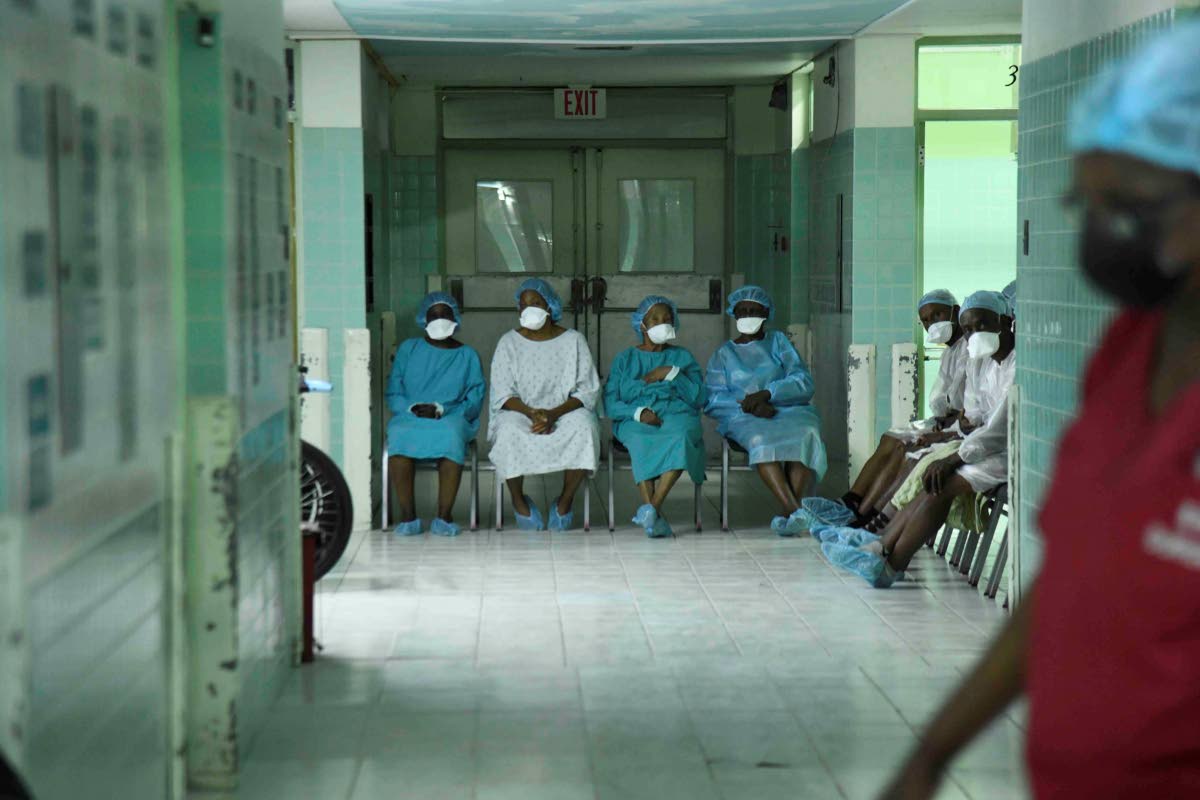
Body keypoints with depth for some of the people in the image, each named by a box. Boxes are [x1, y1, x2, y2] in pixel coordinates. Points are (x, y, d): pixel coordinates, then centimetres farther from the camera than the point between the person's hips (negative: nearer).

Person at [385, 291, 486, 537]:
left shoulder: (467, 356, 14)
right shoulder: (408, 349, 17)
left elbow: (474, 401, 4)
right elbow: (393, 394, 11)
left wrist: (441, 410, -12)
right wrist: (412, 408, -11)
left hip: (451, 418, -1)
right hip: (409, 417, 1)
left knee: (451, 435, -39)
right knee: (400, 435, -36)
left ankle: (444, 516, -33)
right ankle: (407, 514, -31)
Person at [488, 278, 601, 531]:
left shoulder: (573, 341, 4)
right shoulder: (509, 342, 5)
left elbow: (588, 391, -2)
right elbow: (503, 394, -2)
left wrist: (553, 414, -19)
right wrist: (531, 413, -22)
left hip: (565, 413, 0)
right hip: (521, 413, 0)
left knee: (584, 425, -34)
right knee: (508, 429, -35)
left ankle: (565, 501, -15)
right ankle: (519, 501, -11)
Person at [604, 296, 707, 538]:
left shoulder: (682, 357, 24)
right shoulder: (625, 360, 21)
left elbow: (700, 398, 9)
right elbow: (609, 403, 7)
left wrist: (671, 374, -2)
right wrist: (638, 413, -12)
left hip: (676, 415, 1)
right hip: (635, 420, 0)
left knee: (680, 436, -38)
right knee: (640, 440, -38)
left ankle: (651, 508, -48)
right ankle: (655, 516, -49)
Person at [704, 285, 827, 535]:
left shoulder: (778, 341, 21)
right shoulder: (724, 353, 21)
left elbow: (803, 383, 6)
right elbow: (711, 400, 6)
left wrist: (766, 394, -12)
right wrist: (750, 405, -12)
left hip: (789, 410, 1)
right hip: (745, 420, -1)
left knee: (806, 434, -35)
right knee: (762, 440, -37)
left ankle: (791, 511, -49)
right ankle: (794, 512, -50)